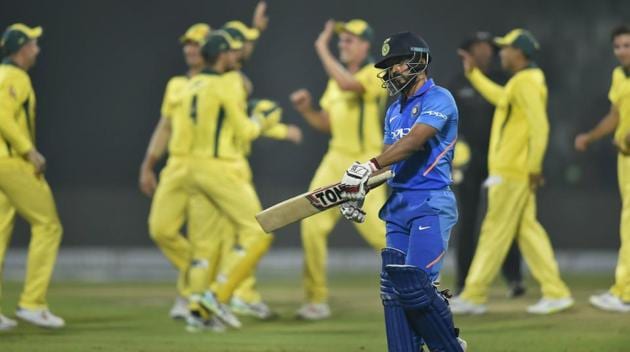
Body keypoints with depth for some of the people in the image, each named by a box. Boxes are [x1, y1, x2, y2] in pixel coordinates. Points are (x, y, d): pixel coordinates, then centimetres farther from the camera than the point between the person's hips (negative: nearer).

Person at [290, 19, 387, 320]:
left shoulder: (374, 73, -10)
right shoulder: (337, 78, 14)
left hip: (365, 163, -7)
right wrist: (306, 109, 0)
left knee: (374, 230, -12)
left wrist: (322, 49, -25)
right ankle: (317, 300, 3)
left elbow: (348, 84, -32)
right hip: (336, 160, 7)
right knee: (312, 225, -4)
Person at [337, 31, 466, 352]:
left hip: (431, 205, -8)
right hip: (398, 205, 8)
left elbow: (415, 140, -21)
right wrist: (358, 188, 1)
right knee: (393, 289, 1)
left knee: (415, 286, -16)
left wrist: (370, 166, -31)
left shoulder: (438, 99, -7)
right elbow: (390, 160, 17)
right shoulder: (394, 111, 20)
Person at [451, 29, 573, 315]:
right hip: (517, 172, 10)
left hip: (511, 173, -10)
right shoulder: (524, 81, 15)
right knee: (527, 230, 10)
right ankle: (556, 293, 8)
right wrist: (473, 74, 35)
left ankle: (474, 296, 1)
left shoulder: (526, 83, -16)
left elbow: (540, 127, -23)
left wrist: (534, 168, -23)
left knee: (496, 231, -4)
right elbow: (500, 98, 34)